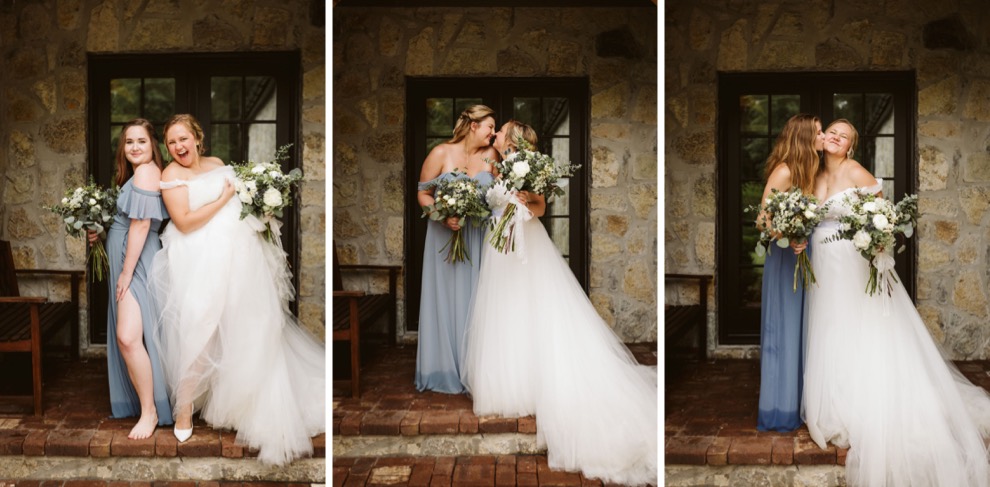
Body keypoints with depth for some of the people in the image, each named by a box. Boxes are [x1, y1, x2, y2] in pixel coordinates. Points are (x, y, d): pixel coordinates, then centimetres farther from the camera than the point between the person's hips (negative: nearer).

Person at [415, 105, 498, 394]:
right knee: (446, 300, 2)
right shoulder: (441, 154, -8)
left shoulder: (490, 155, 2)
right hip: (446, 236, -3)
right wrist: (444, 216, -20)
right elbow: (423, 193, -5)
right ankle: (446, 369, 11)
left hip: (479, 238, 3)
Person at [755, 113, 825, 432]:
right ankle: (779, 410, 9)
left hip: (805, 253, 8)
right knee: (783, 328, 0)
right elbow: (764, 218, -18)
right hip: (786, 255, -8)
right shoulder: (784, 171, -15)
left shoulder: (810, 168, 9)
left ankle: (799, 400, 23)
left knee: (802, 327, 13)